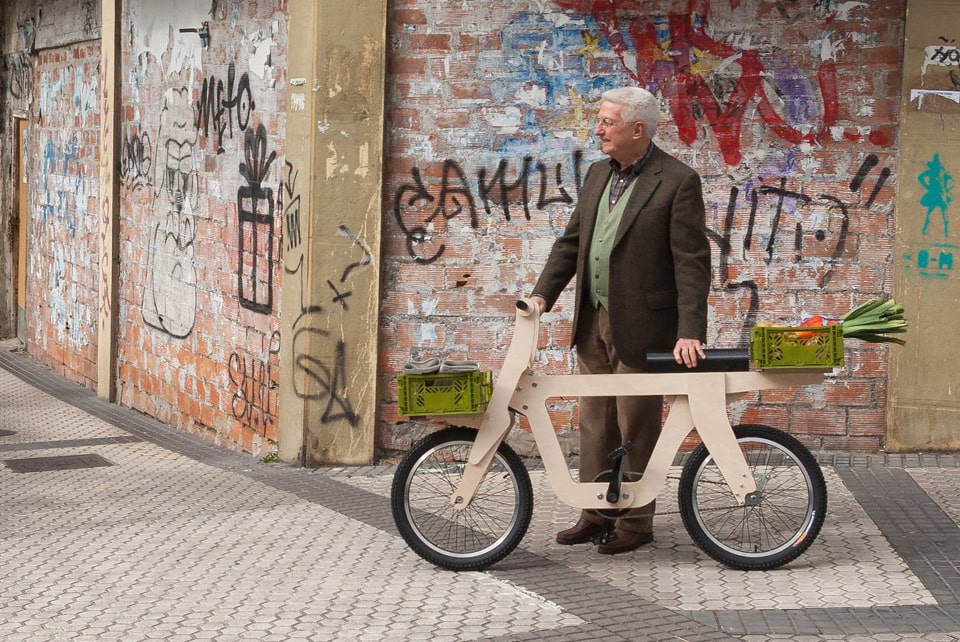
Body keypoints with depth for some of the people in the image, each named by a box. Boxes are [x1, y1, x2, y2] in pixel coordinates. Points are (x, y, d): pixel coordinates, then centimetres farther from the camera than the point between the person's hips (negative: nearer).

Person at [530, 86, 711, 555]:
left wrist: (689, 331, -21)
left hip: (641, 326, -7)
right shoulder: (598, 175, 11)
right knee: (595, 422, 13)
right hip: (594, 322, 7)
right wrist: (543, 293, 3)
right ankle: (595, 513, 24)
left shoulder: (677, 181, -11)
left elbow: (692, 261, -14)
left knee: (636, 427, 3)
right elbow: (571, 241, 16)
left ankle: (636, 522, 15)